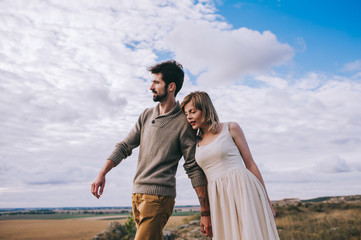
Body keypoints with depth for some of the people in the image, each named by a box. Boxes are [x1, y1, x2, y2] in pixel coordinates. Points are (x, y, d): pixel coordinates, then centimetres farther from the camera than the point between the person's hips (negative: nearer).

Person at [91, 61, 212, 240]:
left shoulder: (183, 122, -9)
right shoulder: (146, 115, 11)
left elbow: (194, 169, -9)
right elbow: (125, 146, 14)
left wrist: (205, 213, -7)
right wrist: (102, 174, 2)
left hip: (159, 197, -7)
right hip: (137, 195, 7)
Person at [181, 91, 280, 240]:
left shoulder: (231, 128, 1)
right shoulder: (197, 143, 12)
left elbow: (250, 164, 2)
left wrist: (266, 202, 3)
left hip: (242, 188, -3)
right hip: (218, 198, 4)